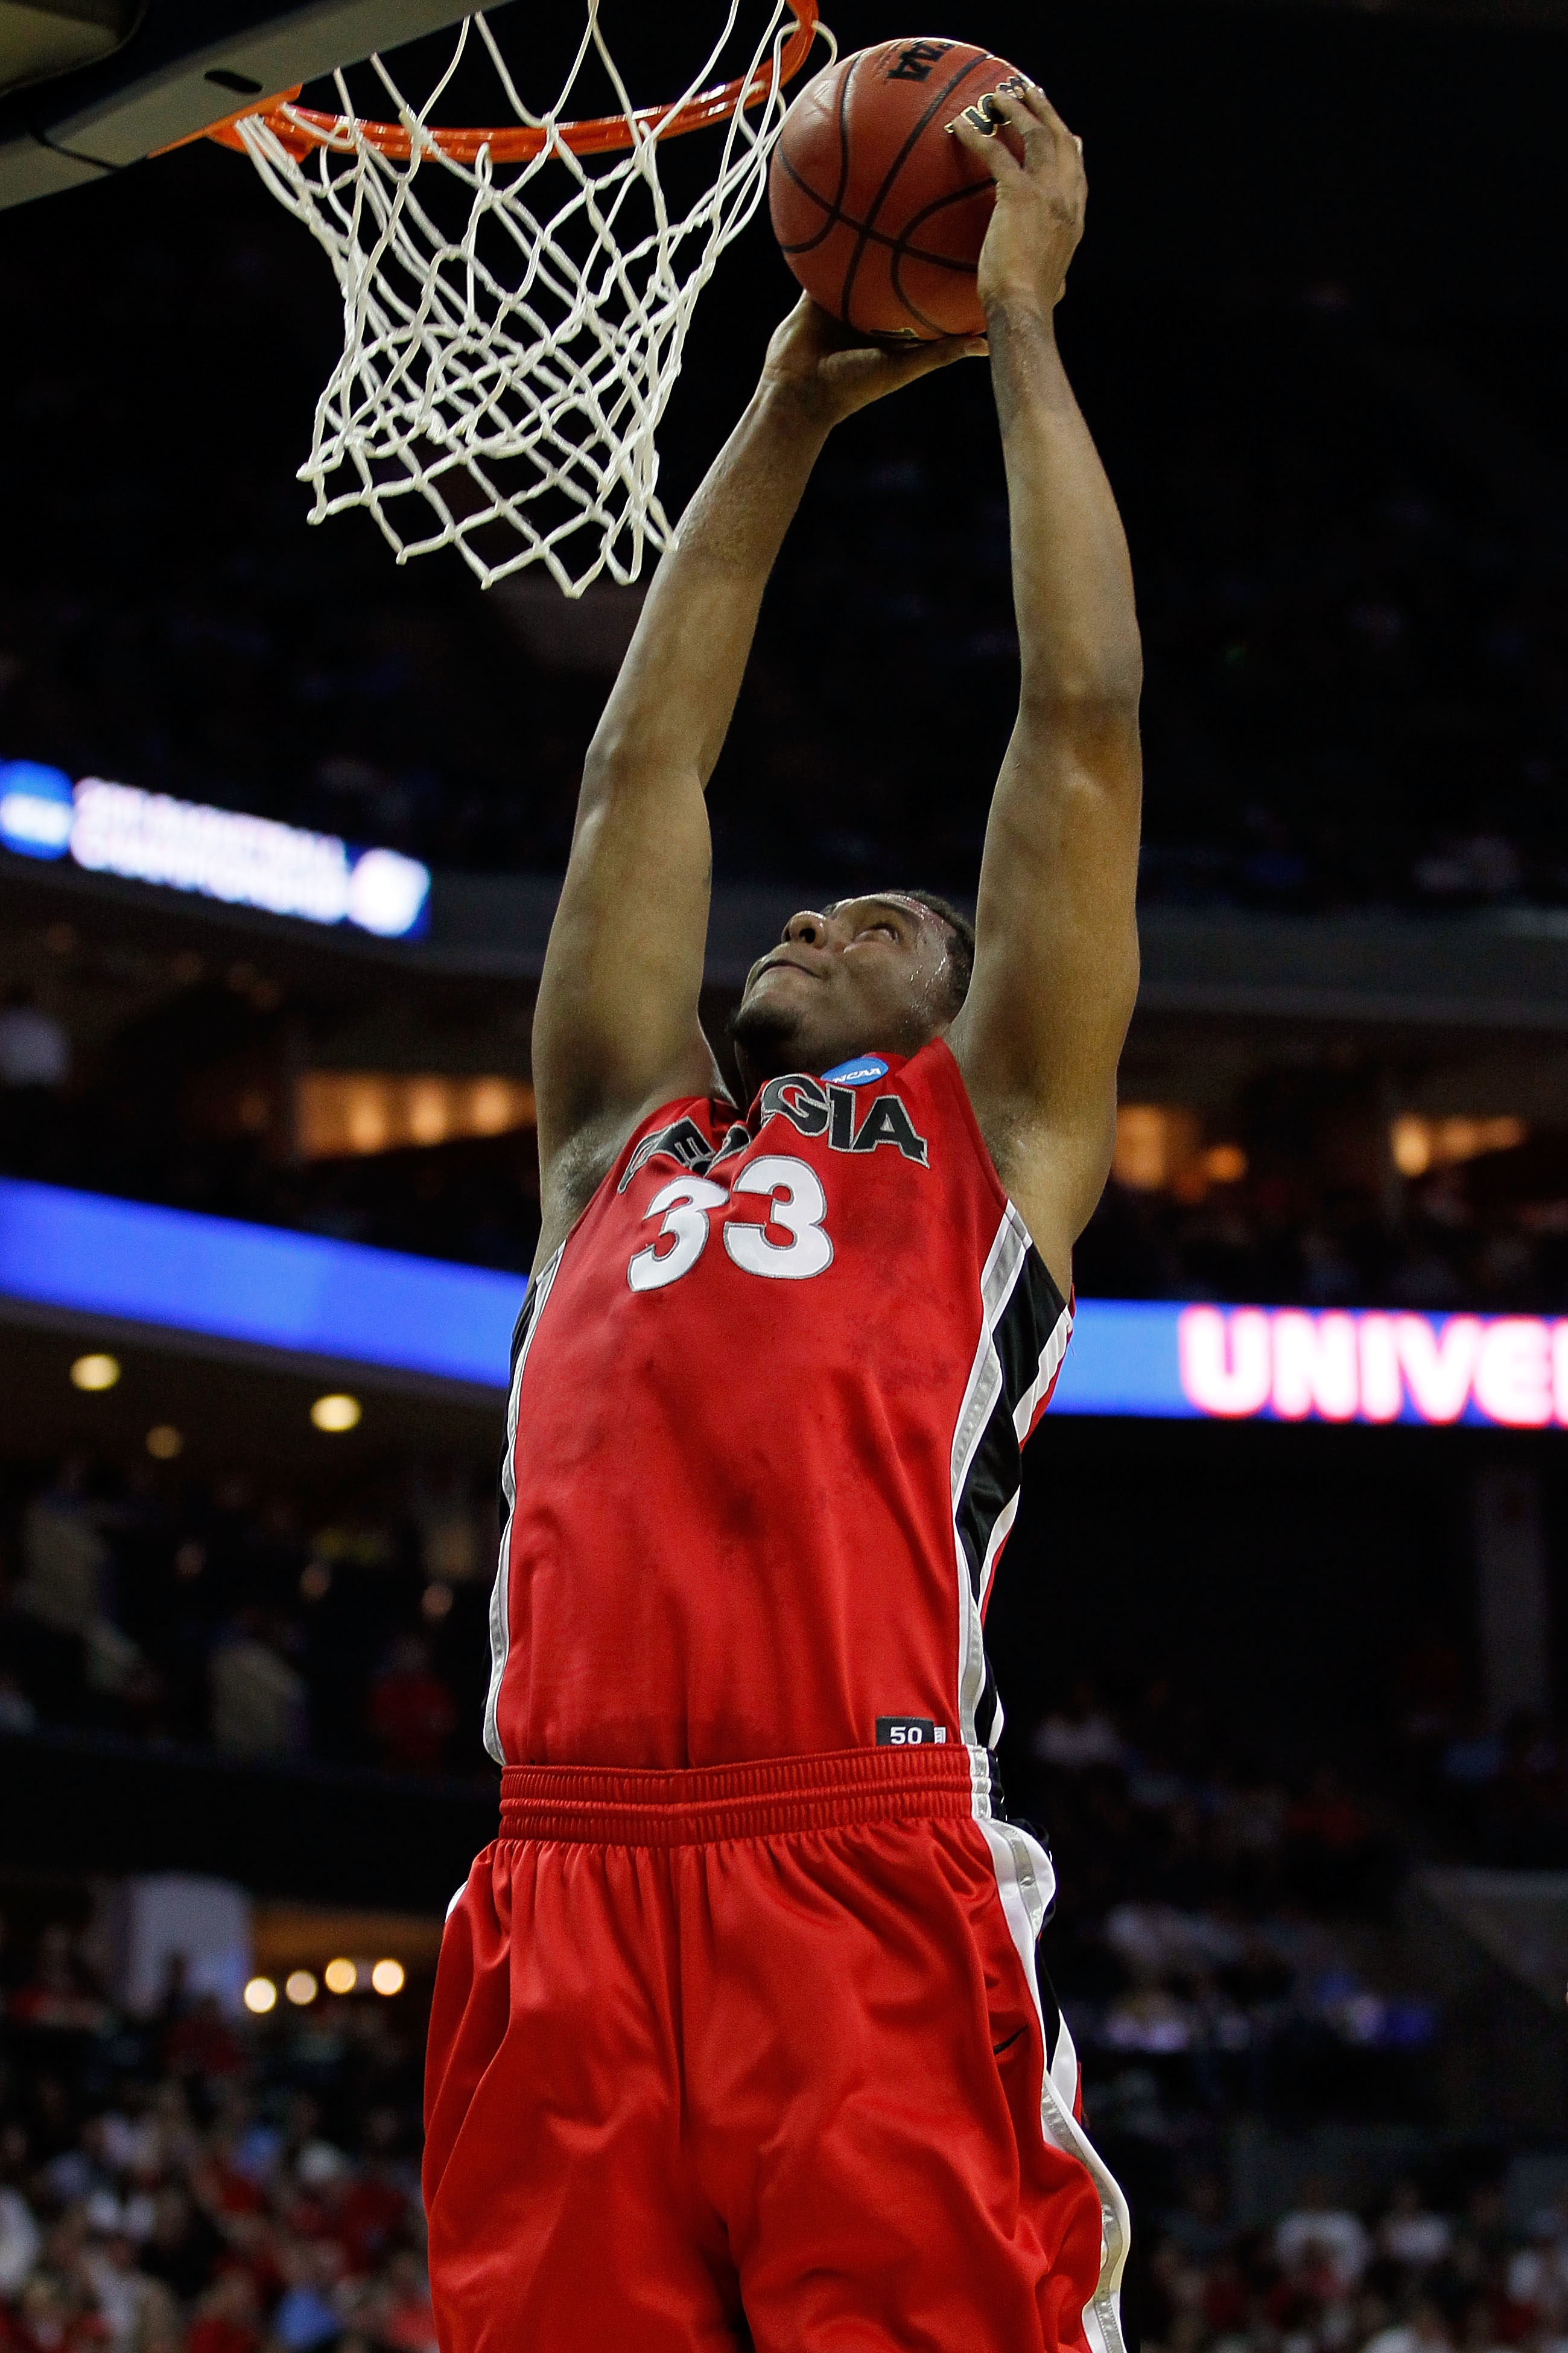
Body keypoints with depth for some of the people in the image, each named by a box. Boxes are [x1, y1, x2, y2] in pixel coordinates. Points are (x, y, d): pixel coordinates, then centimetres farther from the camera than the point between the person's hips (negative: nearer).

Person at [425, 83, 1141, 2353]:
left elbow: (1085, 716, 18)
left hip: (879, 1896, -3)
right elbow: (643, 764, 33)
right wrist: (786, 414, 39)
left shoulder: (997, 1138, 20)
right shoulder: (625, 1143, 29)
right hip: (565, 1909, 4)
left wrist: (1020, 331, 26)